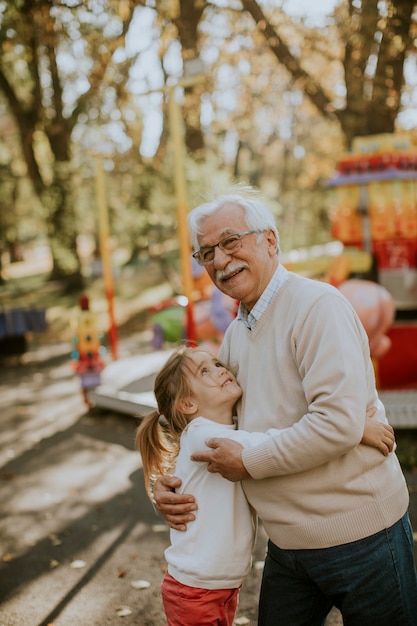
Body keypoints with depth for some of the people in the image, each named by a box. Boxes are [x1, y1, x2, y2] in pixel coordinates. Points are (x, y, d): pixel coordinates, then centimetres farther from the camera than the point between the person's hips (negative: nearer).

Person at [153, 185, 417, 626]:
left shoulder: (316, 305, -18)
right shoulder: (236, 333, 9)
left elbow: (340, 423, -29)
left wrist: (249, 462, -18)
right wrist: (167, 482, 1)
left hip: (359, 537, -7)